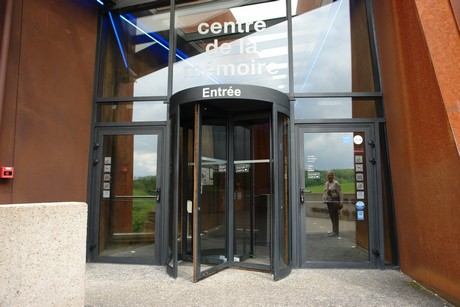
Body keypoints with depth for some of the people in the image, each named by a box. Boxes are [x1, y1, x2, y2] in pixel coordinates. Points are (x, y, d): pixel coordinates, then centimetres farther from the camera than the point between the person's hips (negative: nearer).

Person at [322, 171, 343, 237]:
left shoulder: (336, 183, -6)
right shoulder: (326, 183, 16)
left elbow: (340, 193, -10)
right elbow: (324, 192, 20)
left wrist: (341, 201, -16)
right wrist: (324, 200, 13)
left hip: (334, 201, -7)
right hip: (328, 201, 7)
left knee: (334, 215, -8)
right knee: (331, 215, 11)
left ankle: (335, 232, -4)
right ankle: (334, 230, 22)